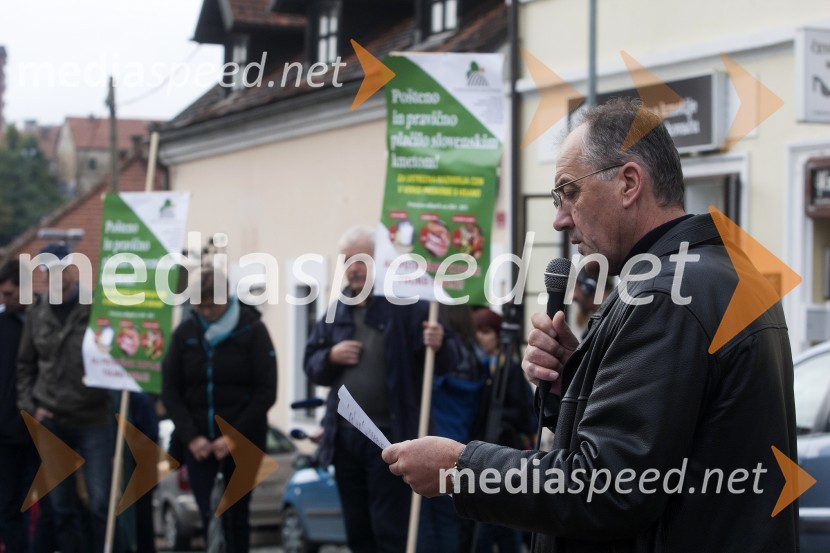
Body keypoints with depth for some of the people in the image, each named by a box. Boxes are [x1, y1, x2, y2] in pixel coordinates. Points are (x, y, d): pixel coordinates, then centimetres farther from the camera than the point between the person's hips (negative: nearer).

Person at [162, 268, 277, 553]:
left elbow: (266, 392, -6)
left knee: (237, 516, 6)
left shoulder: (252, 330, -3)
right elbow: (170, 391, 4)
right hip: (198, 443, 2)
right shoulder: (185, 332, 5)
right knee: (210, 517, -8)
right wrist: (190, 436, -9)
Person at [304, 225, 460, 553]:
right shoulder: (337, 310, 11)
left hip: (390, 438, -6)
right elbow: (311, 364, 16)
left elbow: (447, 362, -8)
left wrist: (439, 345, -31)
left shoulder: (407, 304, -7)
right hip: (345, 437, 6)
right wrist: (331, 357, -6)